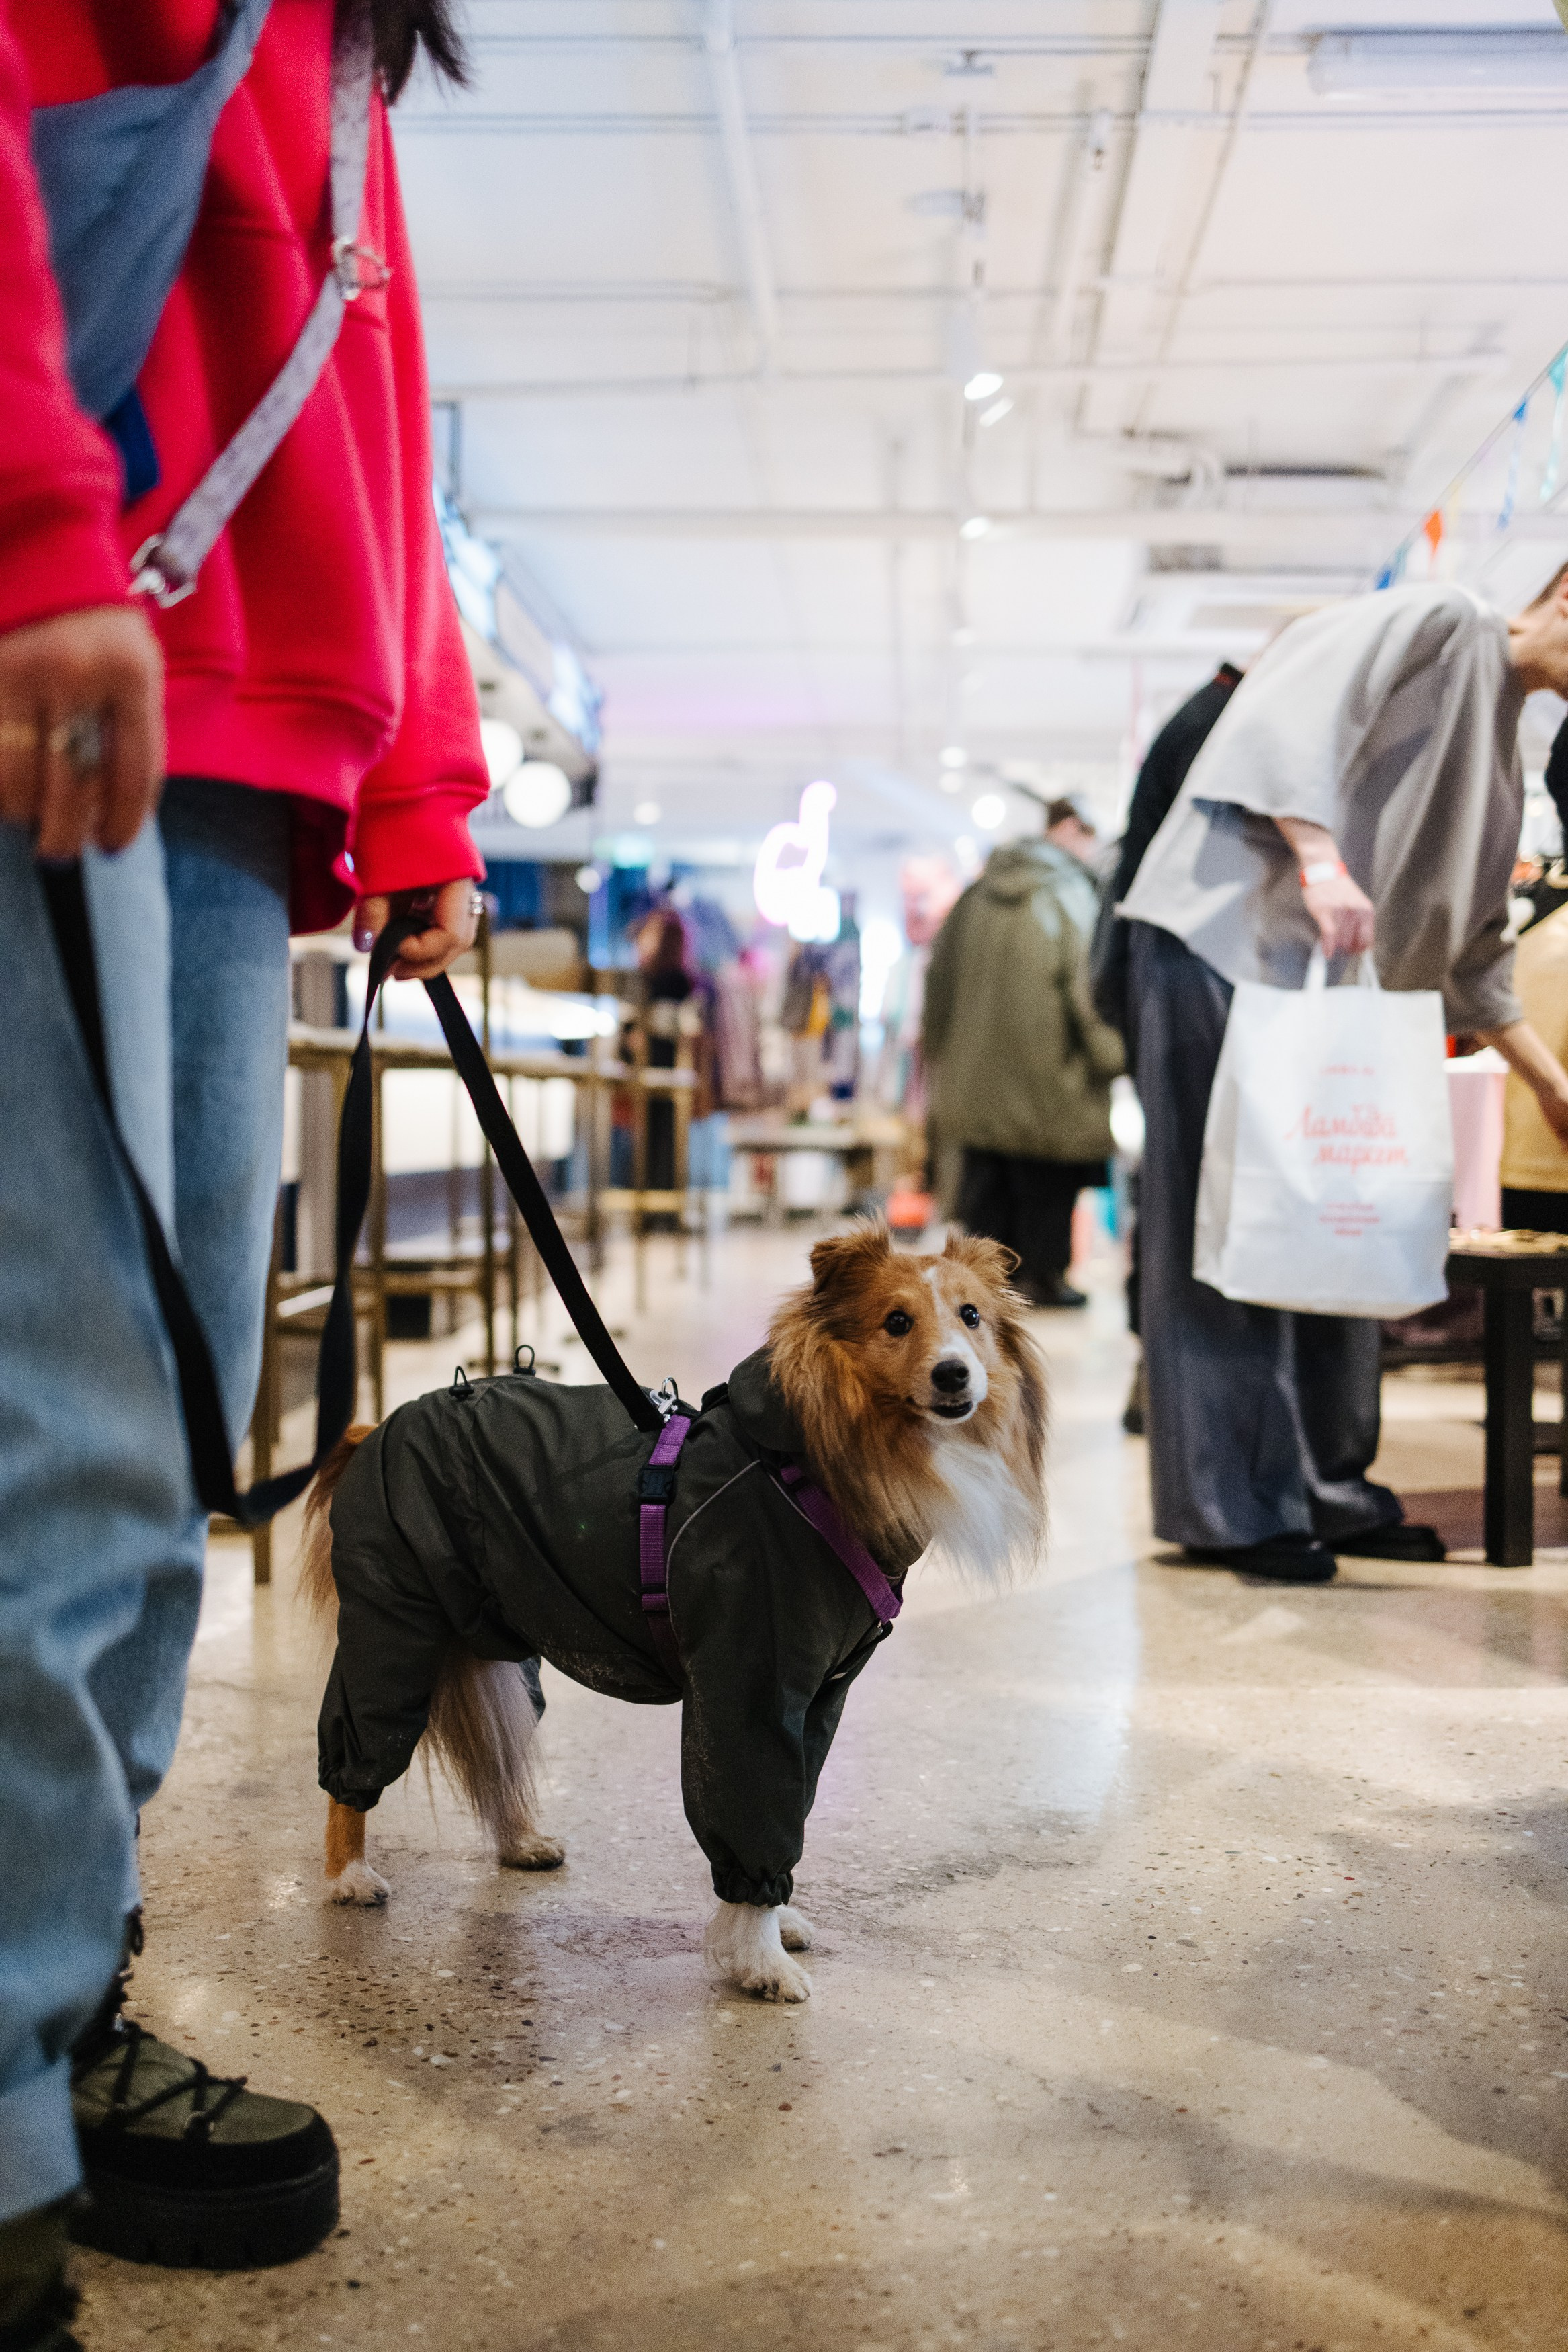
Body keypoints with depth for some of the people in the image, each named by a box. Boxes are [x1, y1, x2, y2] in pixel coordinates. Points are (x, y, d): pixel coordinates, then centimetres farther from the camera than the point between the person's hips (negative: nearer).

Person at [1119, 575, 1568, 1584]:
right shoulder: (1437, 624, -2)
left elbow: (1474, 945, 25)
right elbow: (1290, 712, -18)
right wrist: (1318, 856, -28)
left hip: (1322, 977, 9)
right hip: (1225, 941, -9)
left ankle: (1324, 1490, 16)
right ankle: (1233, 1508, -3)